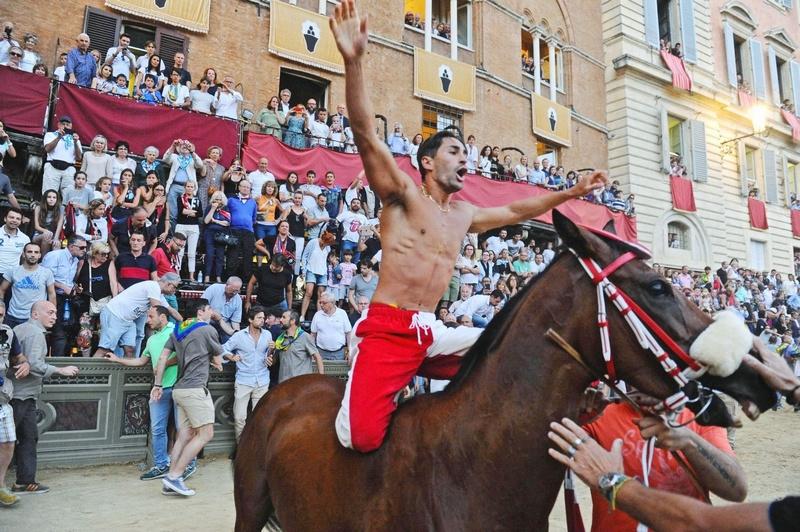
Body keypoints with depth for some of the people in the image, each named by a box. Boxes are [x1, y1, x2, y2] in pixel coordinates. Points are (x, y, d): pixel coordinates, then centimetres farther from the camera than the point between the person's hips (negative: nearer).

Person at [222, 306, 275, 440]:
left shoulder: (267, 334, 5)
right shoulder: (239, 335, -4)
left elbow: (269, 357, 10)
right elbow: (223, 349, 2)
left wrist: (271, 350, -11)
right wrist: (232, 357, -16)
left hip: (262, 381, 3)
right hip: (243, 381, -2)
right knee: (239, 417, -2)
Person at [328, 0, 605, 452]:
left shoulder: (464, 215, 17)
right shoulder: (403, 193, -3)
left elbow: (517, 211, 30)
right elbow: (367, 135, -16)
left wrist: (573, 192, 31)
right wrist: (354, 61, -28)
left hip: (431, 332, 7)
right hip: (387, 329, -6)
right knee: (363, 436, -23)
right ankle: (386, 397, 10)